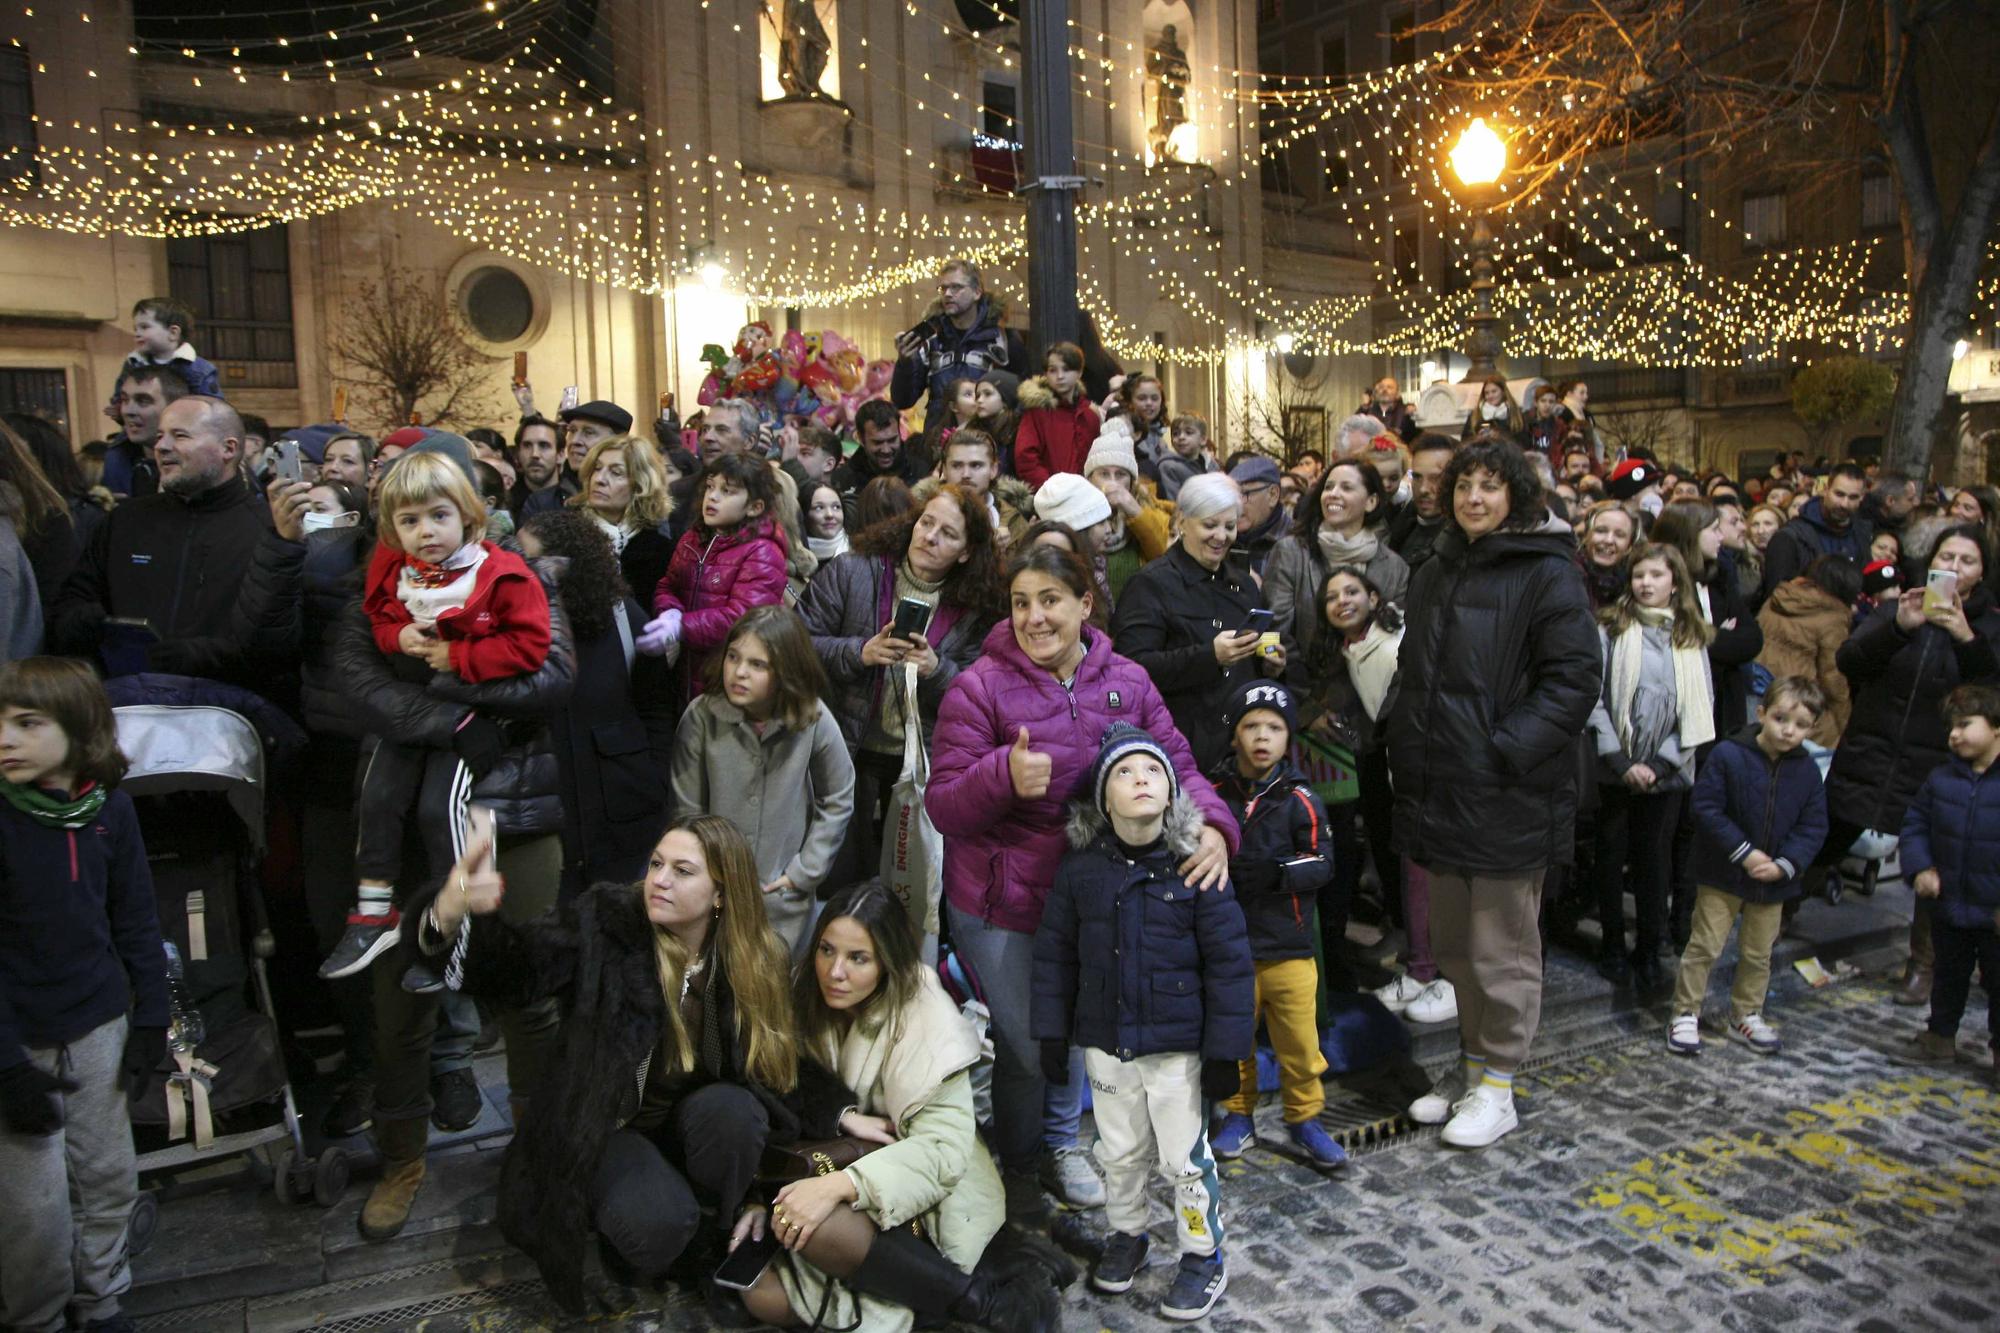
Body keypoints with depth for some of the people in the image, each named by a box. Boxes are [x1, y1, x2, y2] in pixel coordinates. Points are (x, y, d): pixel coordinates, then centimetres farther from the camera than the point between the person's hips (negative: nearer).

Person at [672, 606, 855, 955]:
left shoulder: (814, 719, -14)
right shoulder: (700, 717, -16)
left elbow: (838, 800, 0)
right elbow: (687, 811, -6)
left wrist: (805, 871, -2)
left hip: (785, 898, 1)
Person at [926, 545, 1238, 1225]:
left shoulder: (1129, 683, -1)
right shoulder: (980, 688, -14)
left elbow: (1177, 765, 1)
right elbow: (944, 807, -16)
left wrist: (1212, 825, -19)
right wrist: (1003, 775, -36)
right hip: (1003, 910, -4)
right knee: (1029, 1046, 5)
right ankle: (1017, 1166, 36)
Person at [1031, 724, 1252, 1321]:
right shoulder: (1079, 867, -6)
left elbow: (1229, 960, -10)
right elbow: (1054, 951, 3)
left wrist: (1225, 1049, -9)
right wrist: (1052, 1034, 4)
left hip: (1176, 1044, -3)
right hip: (1105, 1042, 3)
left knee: (1184, 1158, 9)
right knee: (1119, 1151, 20)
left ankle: (1204, 1255, 31)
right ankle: (1125, 1235, 43)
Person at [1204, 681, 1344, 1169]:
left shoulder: (1300, 799, -4)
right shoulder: (1214, 795, -2)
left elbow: (1321, 864, -7)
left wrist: (1277, 873, -24)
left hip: (1289, 945, -1)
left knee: (1299, 1039, 6)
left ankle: (1304, 1119, 26)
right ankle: (1239, 1115, 32)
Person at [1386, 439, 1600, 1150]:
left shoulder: (1547, 575, -9)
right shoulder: (1435, 572, 14)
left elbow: (1576, 676, -15)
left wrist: (1507, 751, -20)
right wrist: (1408, 753, 12)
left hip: (1507, 796, -7)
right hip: (1437, 789, 7)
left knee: (1502, 949, 5)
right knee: (1454, 944, 17)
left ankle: (1497, 1084, 19)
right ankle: (1473, 1063, 33)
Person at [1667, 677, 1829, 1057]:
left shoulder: (1808, 771, -2)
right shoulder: (1728, 755, -17)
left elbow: (1812, 827, 1)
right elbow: (1706, 808, -16)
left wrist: (1785, 864, -13)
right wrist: (1743, 852, -19)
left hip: (1773, 882, 4)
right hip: (1723, 875, -4)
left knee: (1758, 954, 17)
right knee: (1705, 946, 1)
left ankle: (1746, 1015, 34)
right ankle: (1685, 1014, 13)